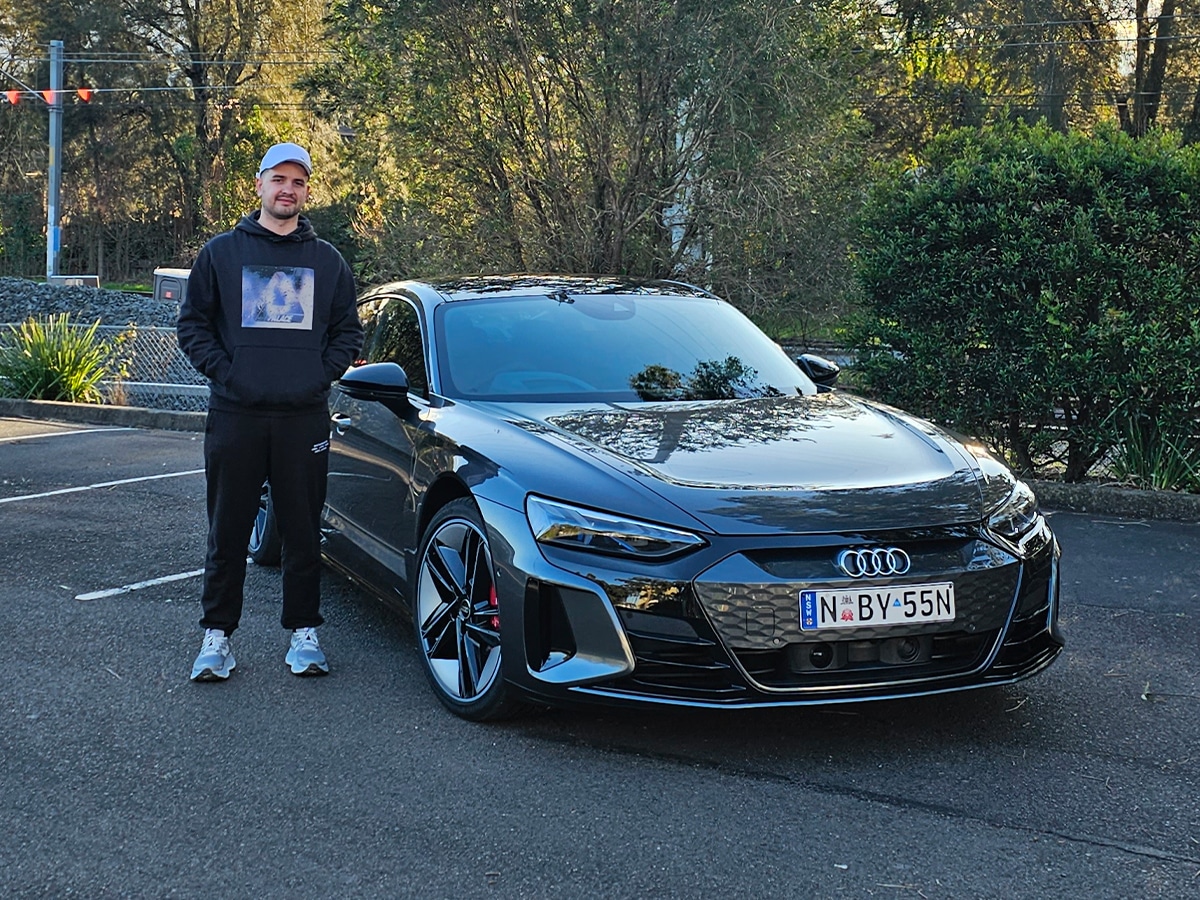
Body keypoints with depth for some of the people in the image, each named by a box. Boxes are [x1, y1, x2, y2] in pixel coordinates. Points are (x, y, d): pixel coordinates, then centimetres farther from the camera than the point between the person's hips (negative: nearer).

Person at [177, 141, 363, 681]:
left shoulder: (327, 261, 12)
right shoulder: (222, 253, 8)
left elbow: (348, 331, 14)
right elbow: (193, 323, 8)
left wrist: (323, 376, -1)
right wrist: (223, 372, -5)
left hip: (305, 418, 1)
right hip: (235, 415, -1)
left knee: (303, 531, 4)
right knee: (228, 533, 3)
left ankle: (303, 634, 13)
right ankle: (217, 636, 11)